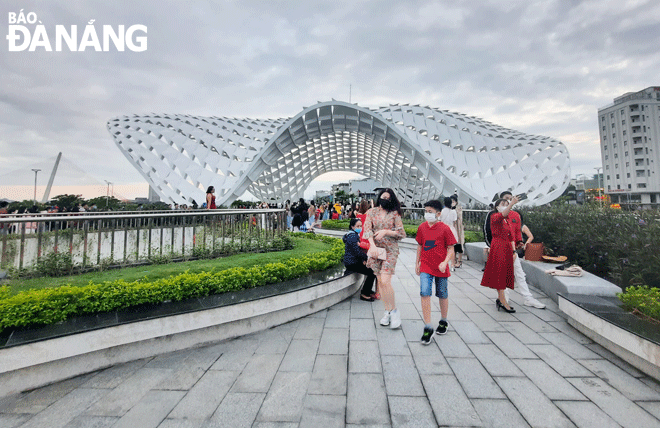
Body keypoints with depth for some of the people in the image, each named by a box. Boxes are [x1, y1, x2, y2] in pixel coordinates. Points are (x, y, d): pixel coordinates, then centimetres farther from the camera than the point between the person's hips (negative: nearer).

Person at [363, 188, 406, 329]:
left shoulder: (394, 214, 3)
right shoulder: (371, 212, 7)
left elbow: (402, 233, 1)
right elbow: (367, 230, -3)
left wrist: (386, 231, -12)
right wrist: (372, 246, -17)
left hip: (390, 250, -3)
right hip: (376, 249, 3)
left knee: (385, 281, -13)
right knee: (380, 281, 6)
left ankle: (394, 310, 6)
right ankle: (387, 311, 20)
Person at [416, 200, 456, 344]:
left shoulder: (444, 228, -8)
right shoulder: (422, 227, 4)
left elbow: (450, 248, -5)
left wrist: (445, 262, -20)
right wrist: (417, 263, 14)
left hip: (441, 267, -2)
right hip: (425, 266, 2)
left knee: (443, 295, 13)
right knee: (425, 292, -12)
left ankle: (443, 322, 37)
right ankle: (428, 327, -2)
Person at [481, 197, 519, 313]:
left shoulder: (508, 219, 16)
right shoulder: (494, 217, -6)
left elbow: (511, 236, 16)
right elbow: (502, 215, -31)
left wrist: (514, 251, 8)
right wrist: (512, 204, -45)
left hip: (507, 248, 8)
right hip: (498, 248, -8)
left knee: (505, 274, 10)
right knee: (499, 274, -5)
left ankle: (500, 298, 20)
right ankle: (503, 301, -2)